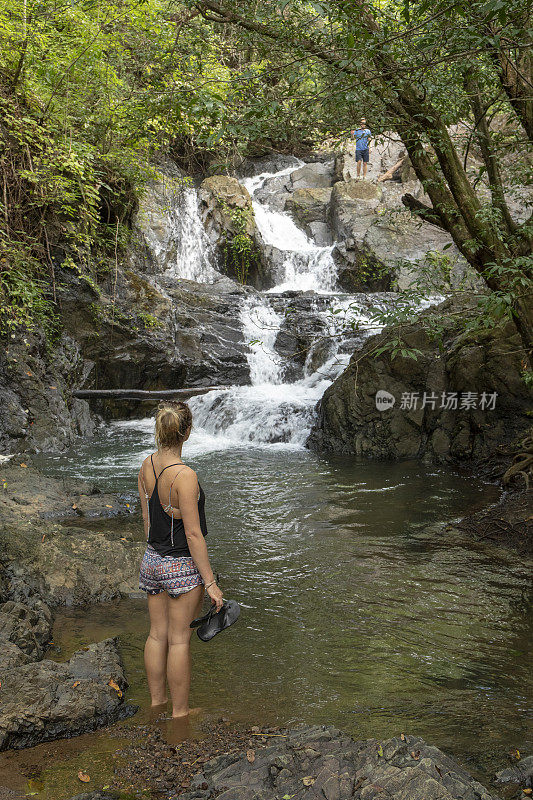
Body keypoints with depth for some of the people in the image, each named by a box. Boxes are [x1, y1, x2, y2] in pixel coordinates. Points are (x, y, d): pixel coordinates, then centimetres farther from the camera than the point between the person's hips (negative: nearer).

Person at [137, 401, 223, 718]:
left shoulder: (147, 465, -1)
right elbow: (193, 534, -20)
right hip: (183, 565, -7)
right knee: (179, 640, 7)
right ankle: (180, 711, 21)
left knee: (157, 635, 18)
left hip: (152, 560, 7)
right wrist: (210, 582, -13)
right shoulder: (184, 475, -23)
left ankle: (157, 701, 34)